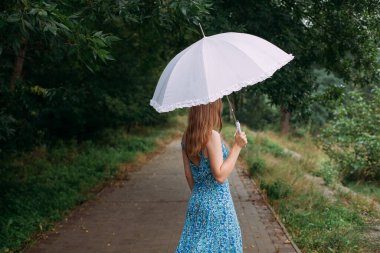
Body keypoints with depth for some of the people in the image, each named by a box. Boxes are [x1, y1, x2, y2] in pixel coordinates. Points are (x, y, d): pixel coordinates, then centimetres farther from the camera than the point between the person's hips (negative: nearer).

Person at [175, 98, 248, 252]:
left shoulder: (187, 137, 2)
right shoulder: (212, 135, -20)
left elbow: (188, 174, 9)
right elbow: (220, 176, -23)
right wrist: (237, 146, -20)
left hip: (196, 201, 7)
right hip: (217, 203, -7)